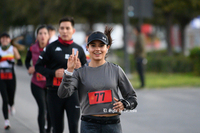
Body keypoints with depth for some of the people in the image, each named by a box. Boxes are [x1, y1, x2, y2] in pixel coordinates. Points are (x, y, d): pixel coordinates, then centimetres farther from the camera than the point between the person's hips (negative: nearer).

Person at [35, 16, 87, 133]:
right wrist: (54, 73, -13)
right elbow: (39, 66, 2)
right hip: (54, 92, -1)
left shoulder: (78, 49, 8)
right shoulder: (51, 48, 1)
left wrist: (80, 68, -8)